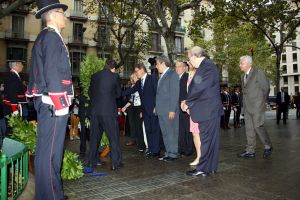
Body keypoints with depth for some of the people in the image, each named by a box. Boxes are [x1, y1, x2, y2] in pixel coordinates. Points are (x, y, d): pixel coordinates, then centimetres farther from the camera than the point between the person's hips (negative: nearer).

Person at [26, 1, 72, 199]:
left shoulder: (44, 37, 21)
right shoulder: (52, 36, -9)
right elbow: (52, 72, -18)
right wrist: (60, 102, -19)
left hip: (47, 103, 10)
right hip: (52, 102, -10)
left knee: (50, 150, 14)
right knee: (50, 151, -5)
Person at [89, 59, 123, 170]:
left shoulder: (95, 76, 7)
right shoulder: (115, 76, -4)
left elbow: (90, 92, 15)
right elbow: (118, 94, 5)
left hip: (95, 110, 5)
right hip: (109, 111, -4)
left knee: (94, 136, 15)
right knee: (114, 137, 2)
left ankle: (93, 160, 23)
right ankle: (115, 163, 3)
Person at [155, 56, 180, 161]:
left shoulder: (172, 74, -10)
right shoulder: (162, 75, 17)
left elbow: (175, 93, -15)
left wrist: (172, 110, -19)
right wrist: (157, 107, 13)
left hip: (169, 110, -8)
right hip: (161, 110, 9)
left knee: (172, 133, 0)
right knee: (165, 133, 12)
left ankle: (173, 154, 10)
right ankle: (168, 152, 21)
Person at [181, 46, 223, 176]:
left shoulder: (207, 67, -16)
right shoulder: (206, 66, 14)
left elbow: (198, 88, -20)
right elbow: (197, 87, 15)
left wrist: (187, 103, -7)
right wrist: (189, 103, 7)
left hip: (208, 110, -10)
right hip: (210, 109, 10)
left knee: (206, 139, -1)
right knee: (211, 139, 14)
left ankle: (203, 168, 8)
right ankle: (211, 167, 24)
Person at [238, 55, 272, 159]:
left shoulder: (259, 73, -6)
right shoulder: (243, 76, 15)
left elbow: (266, 88, -3)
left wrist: (262, 101, 4)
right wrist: (244, 104, 10)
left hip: (257, 106, -7)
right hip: (247, 107, 7)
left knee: (258, 126, -7)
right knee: (249, 128, 6)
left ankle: (268, 146, 13)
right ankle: (250, 151, 11)